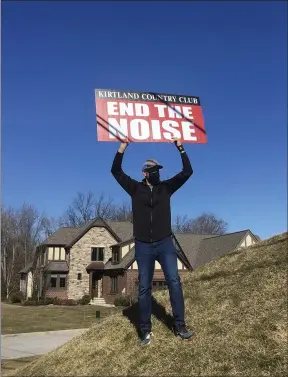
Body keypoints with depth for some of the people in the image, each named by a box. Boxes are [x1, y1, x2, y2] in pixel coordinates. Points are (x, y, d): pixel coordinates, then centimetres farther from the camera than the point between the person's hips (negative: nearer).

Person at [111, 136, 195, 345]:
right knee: (144, 287, 4)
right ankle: (146, 330, 12)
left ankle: (180, 325, 0)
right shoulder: (135, 188, 6)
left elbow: (187, 172, 3)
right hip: (143, 246, 0)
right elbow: (116, 171, 0)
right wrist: (123, 146, -7)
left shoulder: (166, 187, 8)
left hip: (165, 243, 1)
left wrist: (180, 147, -3)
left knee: (174, 281, -8)